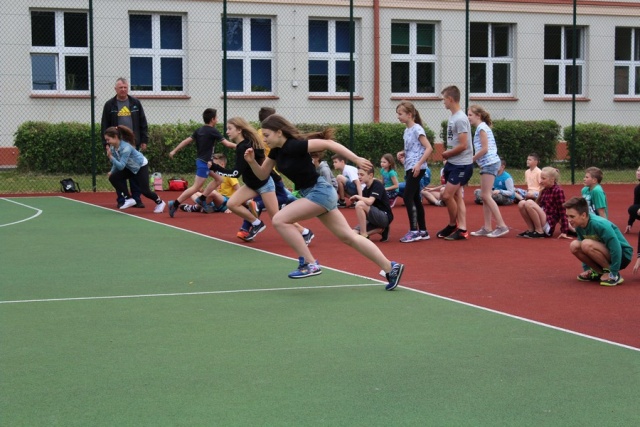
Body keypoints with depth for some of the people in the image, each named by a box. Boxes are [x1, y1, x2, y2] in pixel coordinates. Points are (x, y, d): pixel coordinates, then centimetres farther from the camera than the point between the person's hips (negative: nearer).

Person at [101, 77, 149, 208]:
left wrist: (144, 140, 3)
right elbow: (104, 126, 2)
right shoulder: (109, 105, 3)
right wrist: (106, 143, -5)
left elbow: (143, 123, 8)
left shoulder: (135, 103, 7)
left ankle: (136, 199, 8)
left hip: (134, 144, 1)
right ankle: (121, 200, 7)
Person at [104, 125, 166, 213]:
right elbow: (117, 163, -2)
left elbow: (121, 166, -40)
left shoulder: (125, 148, -35)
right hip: (130, 168, 7)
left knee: (144, 190, -10)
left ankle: (159, 202, 18)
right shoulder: (112, 147, -13)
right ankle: (128, 199, -4)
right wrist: (112, 172, -18)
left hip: (141, 166, -7)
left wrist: (111, 157, -47)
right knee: (113, 178, -10)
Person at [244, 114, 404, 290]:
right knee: (348, 236, 10)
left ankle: (309, 264, -10)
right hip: (314, 194, 9)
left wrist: (356, 159, -25)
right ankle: (391, 268, 14)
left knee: (279, 220, -15)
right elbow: (263, 174, 14)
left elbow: (328, 143, -23)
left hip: (320, 192, -9)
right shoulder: (277, 151, 5)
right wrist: (252, 161, -5)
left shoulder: (294, 146, -21)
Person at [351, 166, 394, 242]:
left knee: (360, 204, -28)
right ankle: (380, 230, 4)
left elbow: (369, 201, -29)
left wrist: (357, 197, -14)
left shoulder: (377, 185, -12)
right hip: (374, 219, 9)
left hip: (385, 217, -9)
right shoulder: (365, 189, 11)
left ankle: (364, 236, -21)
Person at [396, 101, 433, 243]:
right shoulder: (407, 130, 14)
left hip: (416, 168, -9)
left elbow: (429, 148, -18)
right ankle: (423, 231, 15)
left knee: (407, 197, -12)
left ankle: (414, 231, -11)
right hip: (409, 168, 9)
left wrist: (419, 164, -23)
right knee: (415, 199, 10)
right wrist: (402, 154, 8)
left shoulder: (417, 129, -11)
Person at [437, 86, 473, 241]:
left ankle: (453, 225, 10)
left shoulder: (460, 119, -17)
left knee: (447, 195, -7)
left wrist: (447, 154, -8)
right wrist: (447, 154, 3)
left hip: (462, 164, -9)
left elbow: (463, 145, -20)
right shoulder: (453, 117, 12)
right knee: (457, 196, 9)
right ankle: (462, 229, 14)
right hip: (453, 163, 9)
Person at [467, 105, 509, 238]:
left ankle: (502, 226, -13)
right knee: (484, 196, 8)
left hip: (489, 163, -10)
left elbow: (485, 148, -17)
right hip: (487, 164, 10)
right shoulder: (482, 127, 18)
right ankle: (487, 228, 9)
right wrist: (474, 159, 9)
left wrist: (471, 159, -9)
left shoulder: (482, 128, -10)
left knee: (486, 196, -11)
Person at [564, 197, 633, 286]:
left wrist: (613, 274, -26)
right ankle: (599, 272, 5)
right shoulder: (579, 226, -5)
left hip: (622, 255, -8)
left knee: (587, 244, -30)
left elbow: (616, 248, -30)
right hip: (607, 254, 8)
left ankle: (614, 274, -15)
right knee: (574, 245, -10)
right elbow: (583, 250, 11)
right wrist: (586, 269, 6)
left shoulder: (599, 224, -28)